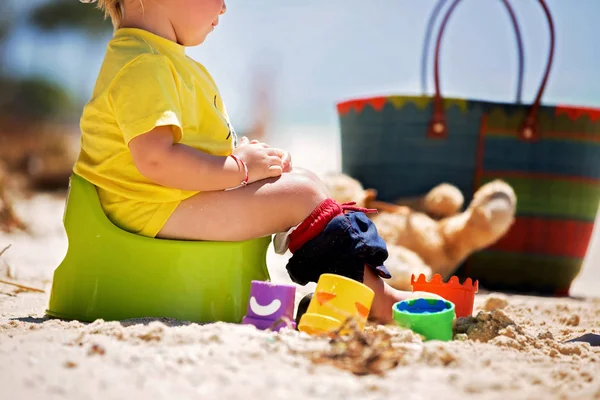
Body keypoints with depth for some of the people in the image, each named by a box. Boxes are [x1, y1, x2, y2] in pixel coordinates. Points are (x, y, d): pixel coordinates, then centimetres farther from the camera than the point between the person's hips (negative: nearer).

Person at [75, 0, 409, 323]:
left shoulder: (164, 59, 17)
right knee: (300, 195, -15)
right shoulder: (142, 66, -20)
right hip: (159, 211, -12)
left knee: (303, 180, 11)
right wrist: (241, 168, -20)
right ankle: (378, 299, -10)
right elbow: (154, 160, -30)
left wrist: (249, 151, 6)